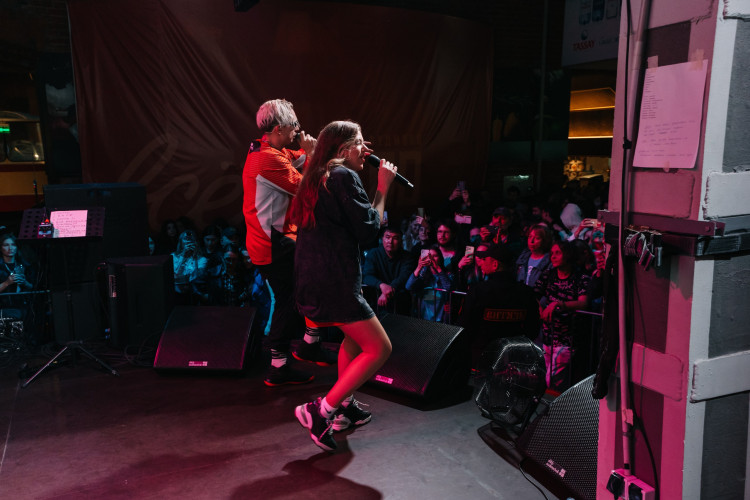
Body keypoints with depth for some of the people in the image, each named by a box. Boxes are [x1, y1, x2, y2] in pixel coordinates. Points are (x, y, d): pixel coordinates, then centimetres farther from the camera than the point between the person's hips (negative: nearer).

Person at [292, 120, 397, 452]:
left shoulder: (317, 177, 18)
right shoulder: (344, 176, -11)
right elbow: (369, 230, -12)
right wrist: (382, 188, -2)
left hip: (312, 278, 10)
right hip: (334, 282, -10)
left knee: (355, 334, 29)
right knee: (379, 348, -3)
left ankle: (344, 406, 34)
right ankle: (320, 411, -3)